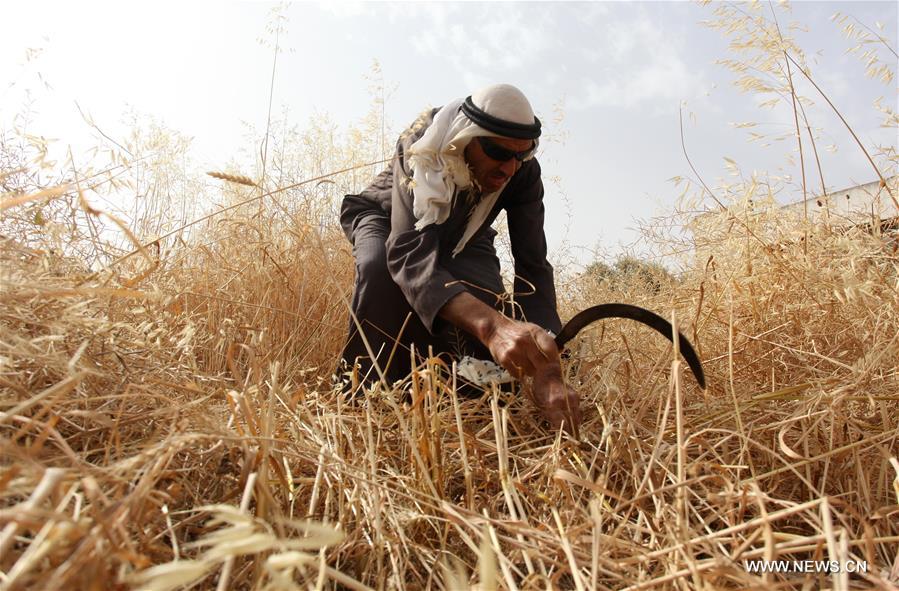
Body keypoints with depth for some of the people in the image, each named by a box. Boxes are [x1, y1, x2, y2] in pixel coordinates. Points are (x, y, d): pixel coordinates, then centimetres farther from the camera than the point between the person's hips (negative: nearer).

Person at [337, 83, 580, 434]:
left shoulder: (524, 172, -28)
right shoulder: (423, 148, -38)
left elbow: (533, 267, -33)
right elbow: (409, 253, -53)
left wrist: (547, 370, -48)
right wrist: (491, 325, -71)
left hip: (460, 237, 3)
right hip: (385, 217, -2)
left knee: (486, 300, -28)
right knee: (380, 269, -37)